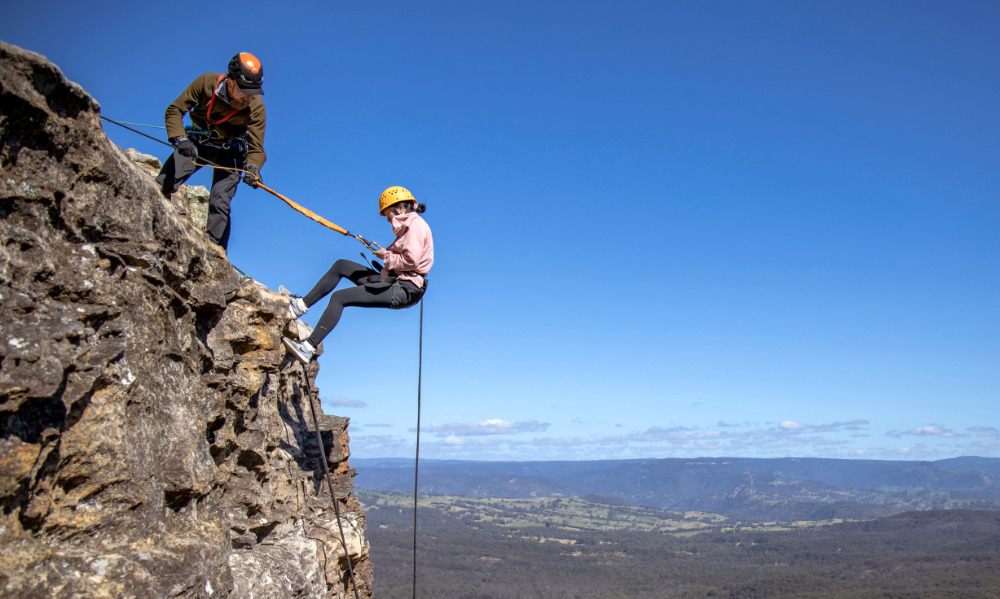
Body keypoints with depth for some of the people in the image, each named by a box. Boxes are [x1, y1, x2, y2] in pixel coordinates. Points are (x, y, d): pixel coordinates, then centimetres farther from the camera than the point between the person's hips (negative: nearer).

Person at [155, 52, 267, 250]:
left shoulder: (256, 107, -24)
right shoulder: (207, 82, -22)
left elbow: (256, 147, -21)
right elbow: (175, 110, -13)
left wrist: (252, 168, -42)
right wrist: (180, 139, -29)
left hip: (229, 151, -2)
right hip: (196, 143, 2)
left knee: (219, 202, -18)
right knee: (160, 186, -5)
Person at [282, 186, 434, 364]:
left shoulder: (415, 224, -11)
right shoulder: (408, 225, 21)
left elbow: (411, 260, -22)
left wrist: (386, 255, -8)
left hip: (406, 290, -10)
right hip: (395, 282, 10)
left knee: (340, 297, -18)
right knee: (340, 266, 12)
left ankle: (309, 348, -18)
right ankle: (302, 305, 14)